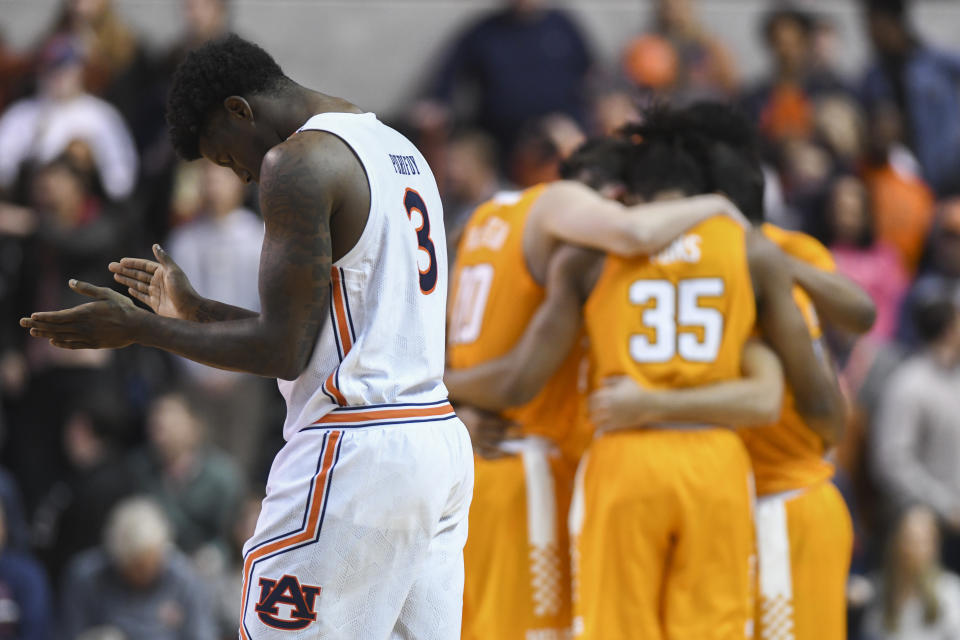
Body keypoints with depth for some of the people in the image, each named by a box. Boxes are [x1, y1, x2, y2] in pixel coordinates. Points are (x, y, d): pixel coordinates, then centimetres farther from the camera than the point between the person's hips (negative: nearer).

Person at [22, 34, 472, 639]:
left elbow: (283, 351, -13)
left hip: (354, 451, -9)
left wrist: (139, 328, -2)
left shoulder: (296, 163, -10)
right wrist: (197, 312, 28)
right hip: (442, 441, 9)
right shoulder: (401, 150, 19)